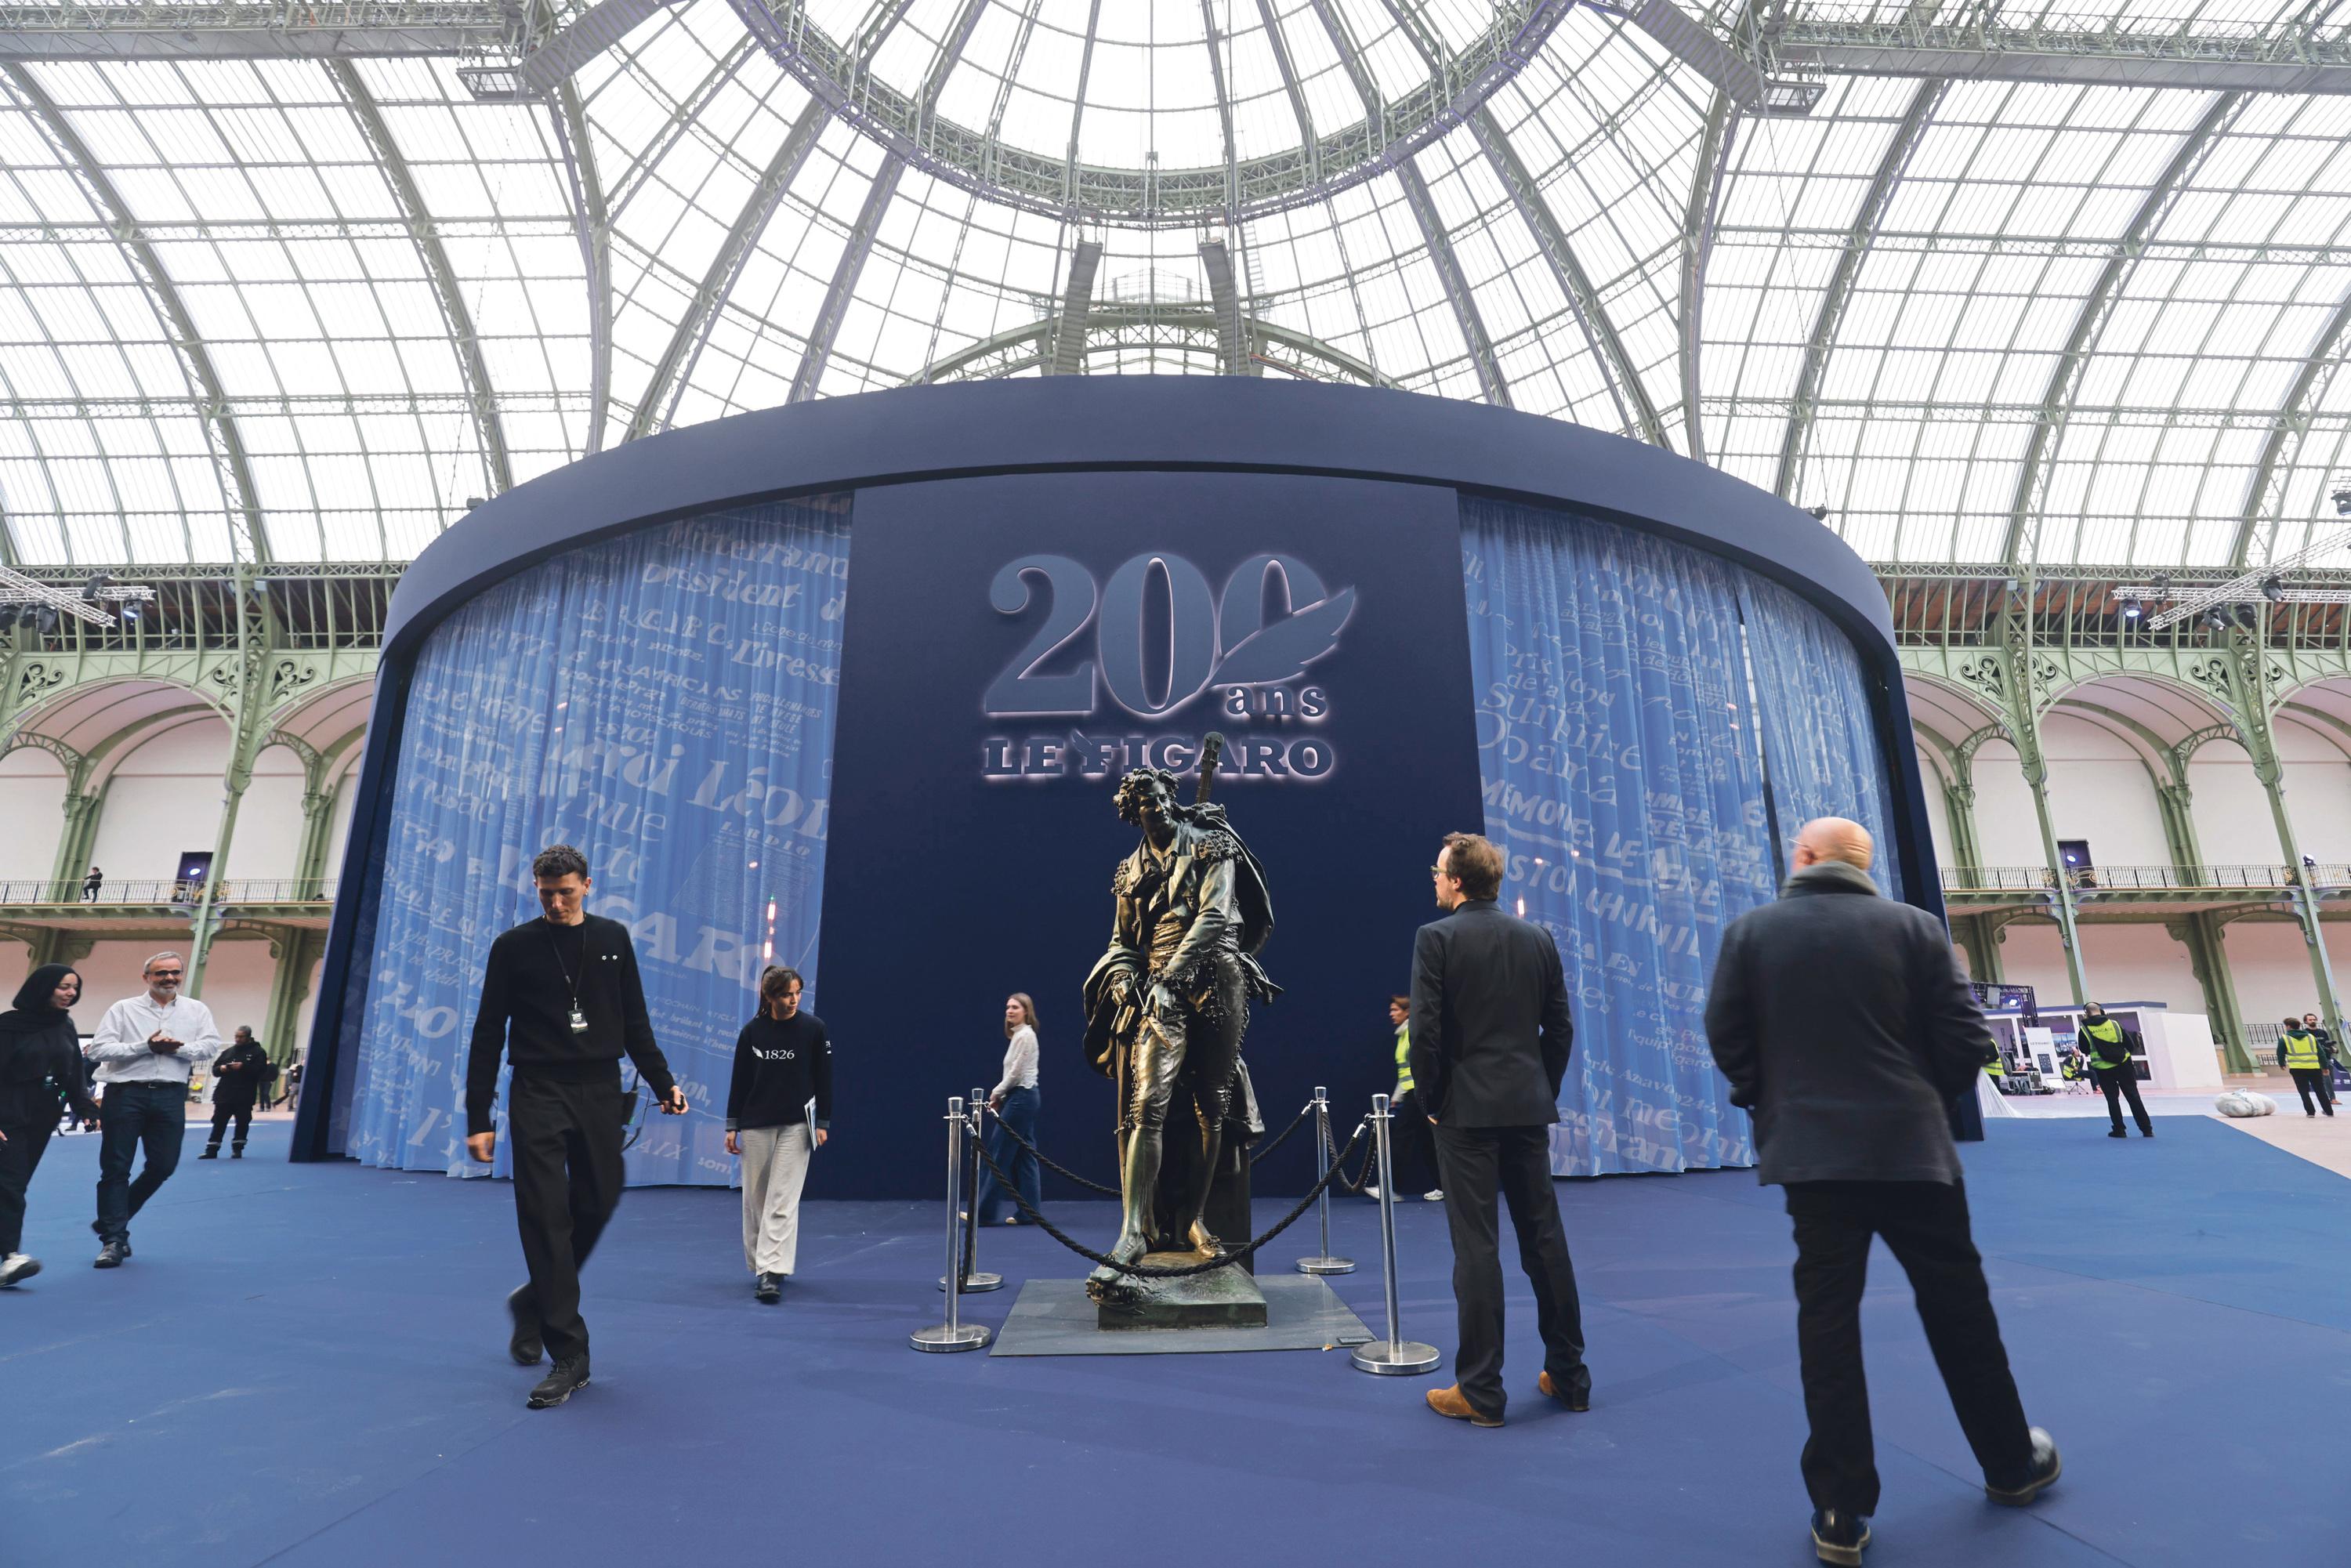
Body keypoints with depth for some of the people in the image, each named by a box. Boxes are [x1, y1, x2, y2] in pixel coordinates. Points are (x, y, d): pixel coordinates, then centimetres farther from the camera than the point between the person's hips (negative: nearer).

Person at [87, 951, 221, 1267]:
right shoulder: (124, 1009, 4)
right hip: (126, 1093, -2)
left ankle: (112, 1221, 25)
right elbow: (98, 1049, -4)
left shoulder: (197, 1010, 9)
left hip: (170, 1095, 2)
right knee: (115, 1168, 1)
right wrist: (145, 1046, -14)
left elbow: (211, 1046, 0)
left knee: (163, 1166, 2)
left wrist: (179, 1048, -16)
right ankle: (113, 1239, 10)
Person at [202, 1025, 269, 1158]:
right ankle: (212, 1150, 8)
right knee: (219, 1122, 3)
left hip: (244, 1096, -4)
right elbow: (215, 1069, 17)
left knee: (242, 1122, 2)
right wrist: (221, 1069, -6)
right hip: (224, 1093, 4)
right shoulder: (228, 1052, 16)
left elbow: (261, 1070, -11)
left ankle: (237, 1149, 14)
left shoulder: (258, 1052, 1)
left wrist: (243, 1067, -21)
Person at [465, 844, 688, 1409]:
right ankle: (569, 1357, 1)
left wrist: (663, 1084, 6)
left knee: (596, 1207, 5)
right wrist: (478, 1118, -2)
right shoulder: (513, 947, 1)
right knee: (547, 1220, -6)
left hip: (600, 1095, 3)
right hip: (537, 1098, -2)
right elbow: (488, 1037, 2)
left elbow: (635, 1025, 12)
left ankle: (534, 1302, 32)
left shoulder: (613, 939, 7)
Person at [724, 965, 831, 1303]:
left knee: (783, 1201, -8)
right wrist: (732, 1126, 4)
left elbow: (824, 1078, 0)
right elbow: (739, 1081, 5)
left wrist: (823, 1123, -3)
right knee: (755, 1199, 9)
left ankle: (772, 1272, -7)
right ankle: (759, 1265, 25)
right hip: (755, 1126, 2)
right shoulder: (751, 1032, -1)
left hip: (795, 1126, -2)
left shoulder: (814, 1028, -4)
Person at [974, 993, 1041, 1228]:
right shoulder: (1018, 1035, 16)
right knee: (1023, 1155, 9)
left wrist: (996, 1092, -4)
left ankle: (985, 1211, -1)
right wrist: (1001, 1096, 11)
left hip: (1021, 1098, -10)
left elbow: (1016, 1073, -16)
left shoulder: (1025, 1035, -13)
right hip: (1021, 1097, 10)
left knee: (998, 1153, -6)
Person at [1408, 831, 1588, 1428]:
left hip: (1466, 1110, -5)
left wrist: (1430, 1101, -2)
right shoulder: (1538, 939, 7)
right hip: (1529, 1109, 5)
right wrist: (1543, 1092, 16)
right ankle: (1568, 1376, 25)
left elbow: (1425, 1030, -14)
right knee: (1545, 1239, 14)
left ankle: (1480, 1392, 8)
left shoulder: (1436, 938, -10)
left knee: (1476, 1247, 1)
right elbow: (1560, 1028, 9)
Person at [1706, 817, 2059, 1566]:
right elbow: (1965, 1040, -2)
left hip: (1810, 1151, 0)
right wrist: (1928, 1099, 16)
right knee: (1958, 1308, 19)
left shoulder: (1750, 931, -3)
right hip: (1912, 1146, 1)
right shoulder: (1913, 926, -2)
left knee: (1827, 1322, 6)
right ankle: (2011, 1463, 39)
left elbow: (1727, 1039, -3)